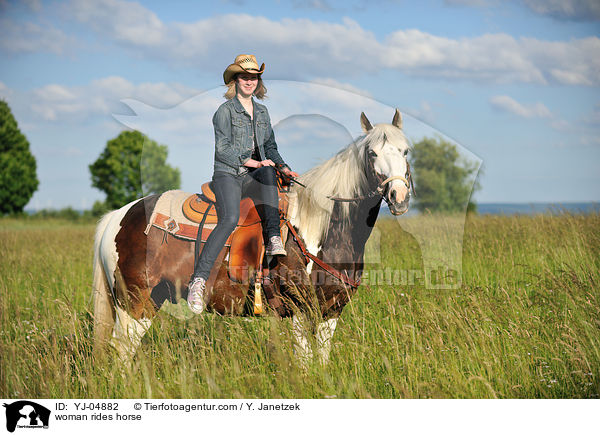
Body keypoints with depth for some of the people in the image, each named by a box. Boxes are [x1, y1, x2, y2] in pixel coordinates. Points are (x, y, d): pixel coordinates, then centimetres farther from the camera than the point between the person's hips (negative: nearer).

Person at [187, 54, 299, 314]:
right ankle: (199, 280, -34)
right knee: (230, 219, -30)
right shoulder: (225, 110, 0)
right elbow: (222, 147, -9)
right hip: (227, 174, -5)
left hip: (252, 176, 5)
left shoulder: (262, 112, 18)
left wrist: (282, 166, 7)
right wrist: (247, 161, -20)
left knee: (268, 171, -32)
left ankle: (273, 239, -32)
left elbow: (269, 145, 24)